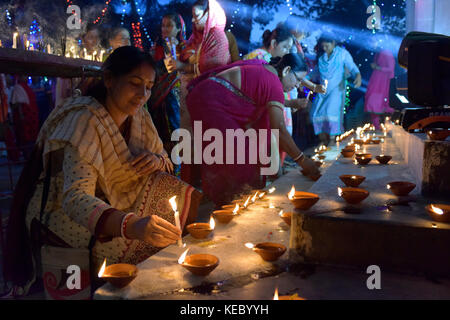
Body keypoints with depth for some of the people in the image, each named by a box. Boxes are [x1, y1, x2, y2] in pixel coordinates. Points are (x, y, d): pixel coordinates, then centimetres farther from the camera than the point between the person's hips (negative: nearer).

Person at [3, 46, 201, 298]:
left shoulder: (139, 116, -2)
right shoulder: (84, 120, -25)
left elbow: (167, 160, 9)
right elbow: (75, 197, -37)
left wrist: (158, 161, -18)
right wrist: (131, 225, -56)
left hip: (116, 203, 7)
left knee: (187, 201, -8)